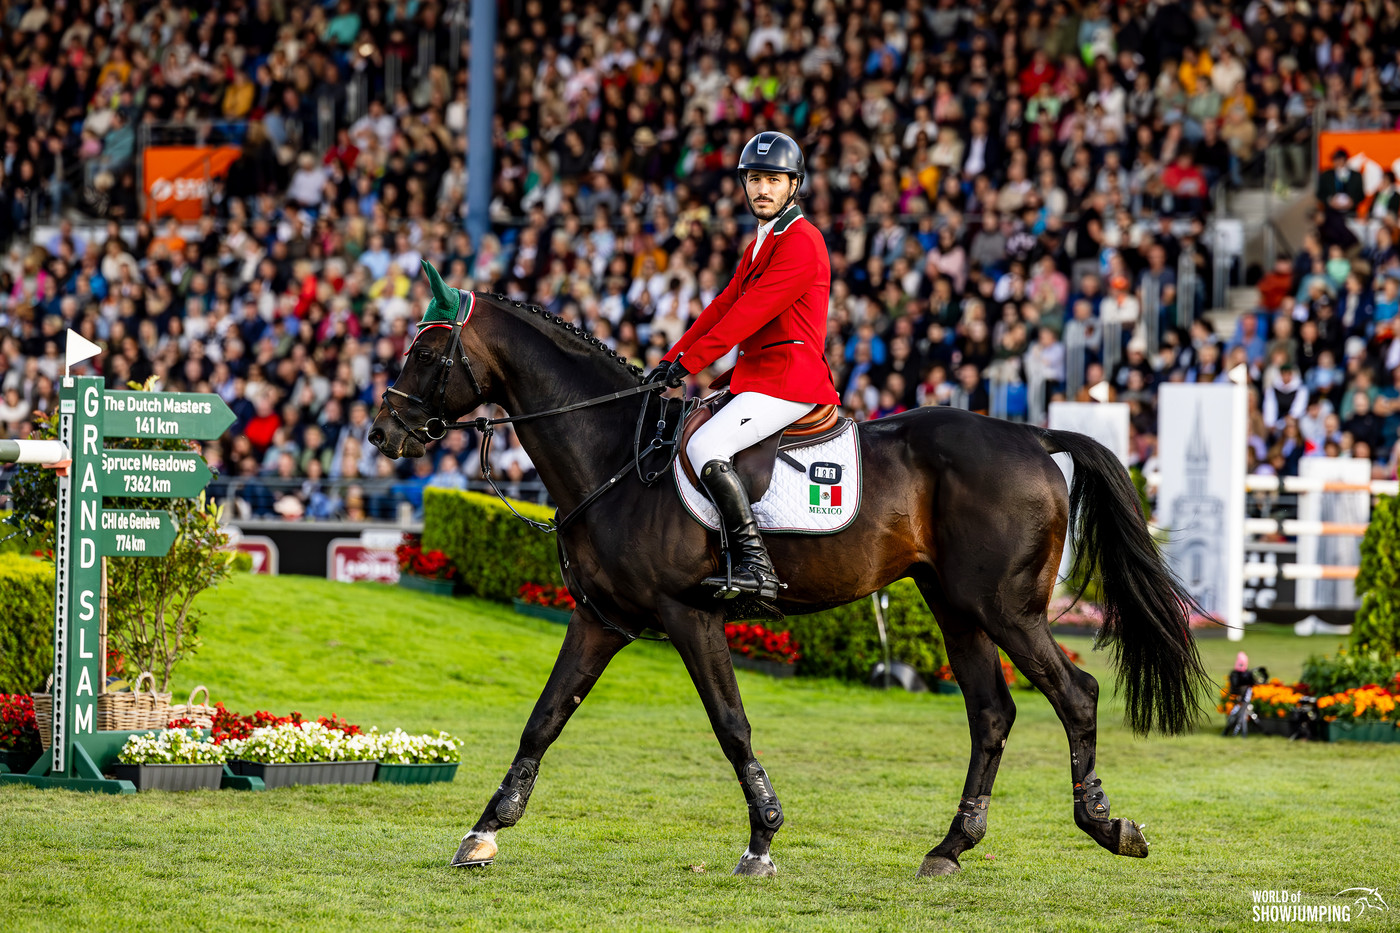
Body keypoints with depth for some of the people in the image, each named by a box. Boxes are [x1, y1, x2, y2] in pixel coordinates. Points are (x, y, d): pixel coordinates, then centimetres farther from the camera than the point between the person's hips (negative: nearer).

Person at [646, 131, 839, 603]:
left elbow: (750, 314, -19)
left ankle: (754, 564, -30)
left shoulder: (800, 242, -12)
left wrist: (690, 362, -18)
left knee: (704, 446, -26)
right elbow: (723, 307, 19)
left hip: (786, 381, -11)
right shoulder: (762, 245, 22)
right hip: (757, 378, 11)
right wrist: (671, 360, 9)